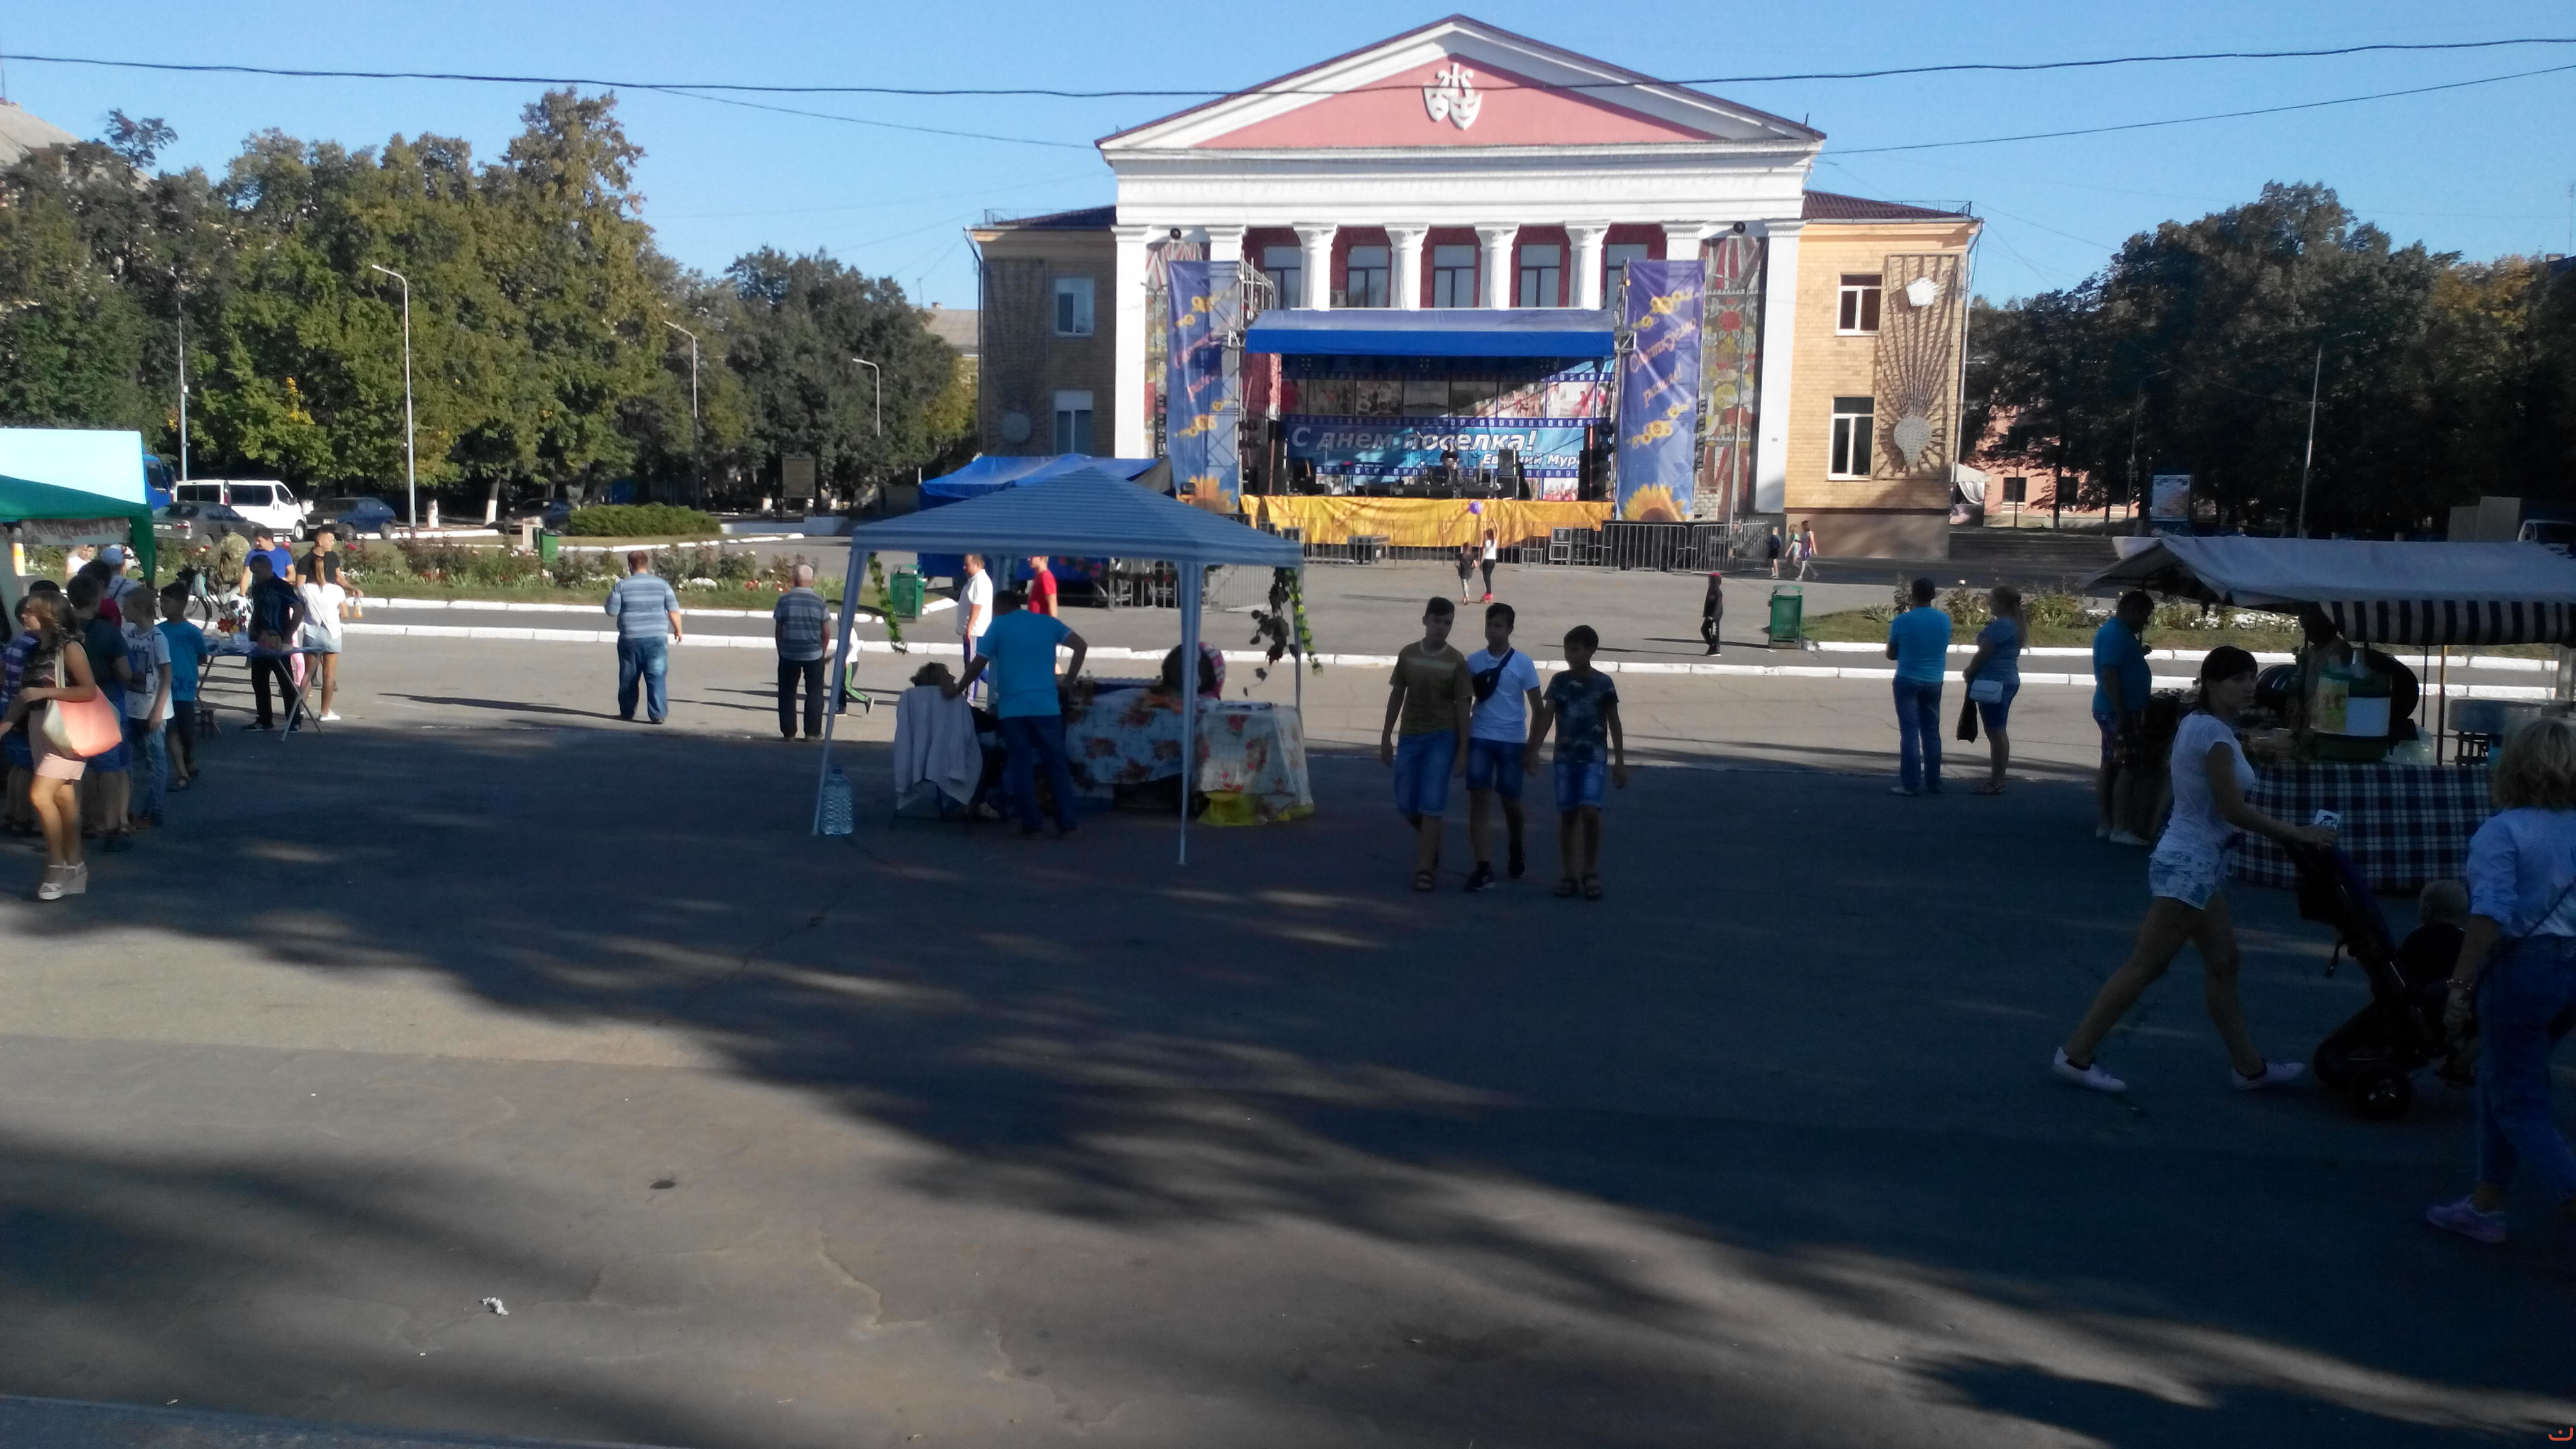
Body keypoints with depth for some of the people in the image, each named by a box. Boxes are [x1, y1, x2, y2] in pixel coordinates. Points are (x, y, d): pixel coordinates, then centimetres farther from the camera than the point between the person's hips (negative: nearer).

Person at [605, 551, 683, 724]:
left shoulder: (622, 586, -3)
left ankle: (627, 712, 24)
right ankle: (658, 714, -8)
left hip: (630, 638, 0)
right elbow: (673, 610, 1)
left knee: (629, 678, 14)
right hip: (657, 638, 0)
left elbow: (612, 612, -1)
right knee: (657, 677, -1)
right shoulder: (661, 584, 1)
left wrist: (611, 597, 18)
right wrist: (678, 630, 14)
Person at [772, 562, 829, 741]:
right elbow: (826, 630, -1)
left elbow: (778, 629, 0)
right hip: (814, 654, 0)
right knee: (814, 693, 10)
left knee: (787, 693, 11)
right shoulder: (819, 601, -5)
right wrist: (823, 650, 13)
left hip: (789, 653, 0)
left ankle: (788, 732, 12)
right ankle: (813, 732, 9)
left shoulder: (784, 600, -4)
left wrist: (781, 650, 12)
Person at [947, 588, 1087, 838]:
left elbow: (978, 665, 4)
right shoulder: (1047, 622, 12)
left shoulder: (998, 626, 5)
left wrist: (957, 690, 16)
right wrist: (1071, 677, 11)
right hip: (1046, 706, 2)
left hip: (1013, 707, -2)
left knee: (1022, 765, 4)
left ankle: (1031, 825, 2)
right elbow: (1081, 646, 5)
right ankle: (1066, 825, 1)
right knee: (1056, 764, 5)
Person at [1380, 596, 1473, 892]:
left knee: (1431, 804, -7)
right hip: (1409, 736, 3)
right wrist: (1386, 737, 8)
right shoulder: (1407, 655, 3)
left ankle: (1425, 869, -4)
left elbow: (1462, 707, -5)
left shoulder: (1456, 662, -5)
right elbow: (1396, 696, 9)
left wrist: (1463, 750, -8)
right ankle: (1432, 837, 35)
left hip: (1442, 738, -3)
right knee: (1405, 804, 6)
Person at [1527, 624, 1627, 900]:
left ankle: (1591, 873, 0)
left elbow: (1614, 723, 2)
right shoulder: (1559, 681, 3)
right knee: (1567, 815, 5)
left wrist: (1620, 761, 0)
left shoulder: (1603, 683, -2)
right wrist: (1533, 751, -11)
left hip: (1595, 757, -3)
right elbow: (1546, 716, 0)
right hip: (1565, 757, 3)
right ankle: (1568, 875, 14)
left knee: (1590, 812, -15)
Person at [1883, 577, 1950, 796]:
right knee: (1931, 733, 11)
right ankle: (1933, 783, 14)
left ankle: (1910, 784, -5)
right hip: (1934, 683, 4)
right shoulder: (1944, 620, 1)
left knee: (1910, 733, -2)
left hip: (1908, 681, -3)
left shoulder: (1902, 621, -10)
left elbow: (1891, 654, 1)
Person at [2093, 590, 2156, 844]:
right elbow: (2109, 675, -24)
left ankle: (2103, 825, 14)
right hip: (2118, 712, -11)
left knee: (2110, 766, 11)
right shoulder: (2115, 634, -17)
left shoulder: (2118, 632, 15)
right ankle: (2119, 829, -7)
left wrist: (2139, 650, 13)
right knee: (2127, 768, -9)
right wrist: (2123, 716, -26)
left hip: (2116, 712, 11)